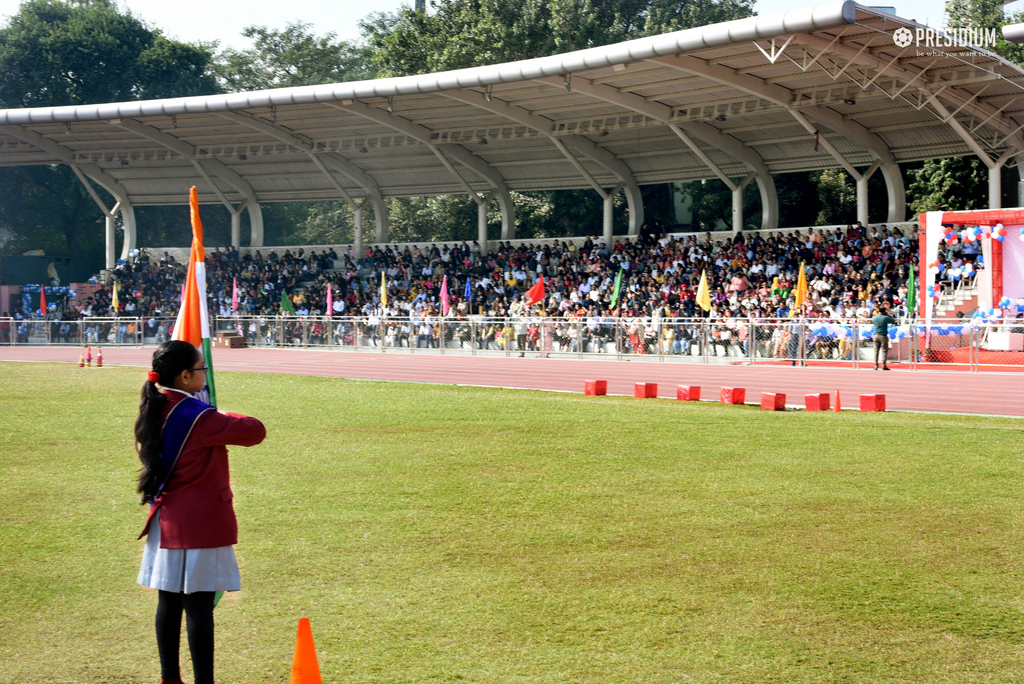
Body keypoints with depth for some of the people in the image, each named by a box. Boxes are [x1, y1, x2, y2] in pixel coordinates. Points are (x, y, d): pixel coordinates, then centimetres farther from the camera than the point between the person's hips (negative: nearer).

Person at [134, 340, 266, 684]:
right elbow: (255, 431, -17)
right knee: (199, 606, -5)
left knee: (169, 602, 14)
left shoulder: (155, 411, 5)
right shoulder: (197, 417, -19)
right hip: (199, 524, -8)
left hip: (166, 522, 8)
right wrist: (228, 418, 2)